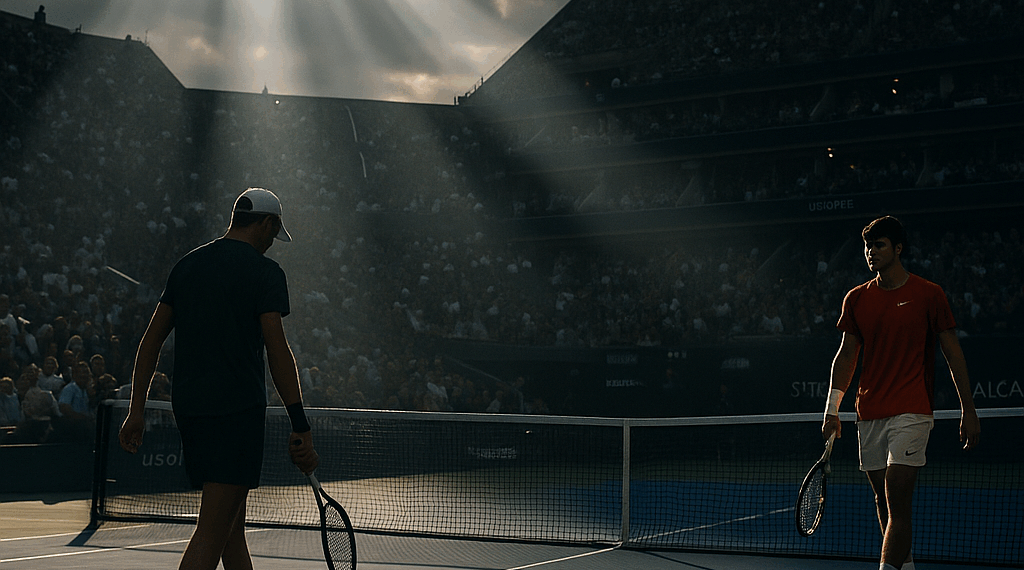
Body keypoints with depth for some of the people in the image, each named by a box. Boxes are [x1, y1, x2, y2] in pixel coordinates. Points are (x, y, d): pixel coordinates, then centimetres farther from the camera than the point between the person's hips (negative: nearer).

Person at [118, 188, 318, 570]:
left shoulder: (186, 265, 14)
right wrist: (300, 427, -12)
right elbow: (277, 351, -12)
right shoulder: (265, 272, -5)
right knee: (212, 531, -11)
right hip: (238, 408, -7)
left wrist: (136, 410, 14)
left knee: (233, 525, 16)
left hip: (186, 406, 7)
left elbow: (152, 339, 12)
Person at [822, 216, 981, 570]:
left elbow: (953, 352, 1)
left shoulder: (929, 295, -1)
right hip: (869, 415, 5)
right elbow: (847, 354, 12)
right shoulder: (856, 298, 9)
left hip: (912, 412, -5)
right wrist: (833, 409, 5)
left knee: (897, 504, -14)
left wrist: (968, 410, -2)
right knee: (883, 503, 10)